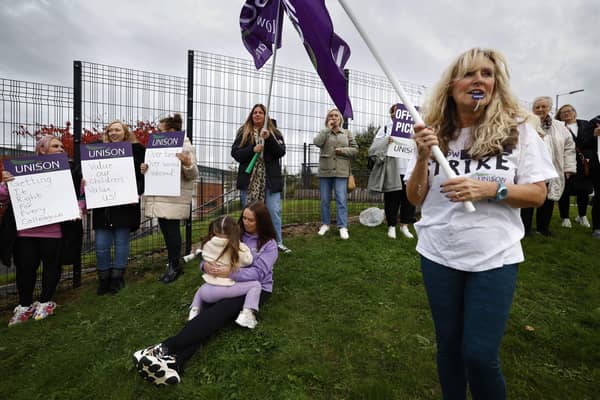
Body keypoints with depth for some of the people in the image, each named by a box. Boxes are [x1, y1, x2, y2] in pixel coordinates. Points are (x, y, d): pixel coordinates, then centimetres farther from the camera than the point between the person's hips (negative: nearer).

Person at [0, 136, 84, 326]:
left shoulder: (70, 171, 6)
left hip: (54, 231, 0)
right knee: (24, 267, 8)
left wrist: (79, 209, -10)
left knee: (52, 264, 9)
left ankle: (45, 302, 26)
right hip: (25, 230, 1)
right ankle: (24, 305, 26)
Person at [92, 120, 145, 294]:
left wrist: (137, 192, -16)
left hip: (125, 204, -3)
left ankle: (117, 277, 23)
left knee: (121, 242, 7)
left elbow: (142, 174, -2)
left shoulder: (136, 150, 1)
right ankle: (104, 279, 23)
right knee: (101, 245, 5)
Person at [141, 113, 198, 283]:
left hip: (175, 199, -7)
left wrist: (187, 163, -31)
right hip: (160, 198, 8)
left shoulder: (186, 147, -6)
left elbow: (193, 175, -12)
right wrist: (144, 168, 0)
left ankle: (174, 266, 14)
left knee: (172, 230, -2)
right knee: (166, 231, 12)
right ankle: (174, 264, 25)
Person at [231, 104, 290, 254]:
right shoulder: (243, 132, 8)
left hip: (270, 179, 0)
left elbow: (281, 152, -3)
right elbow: (235, 153, 1)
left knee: (274, 212, 1)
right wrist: (252, 150, -14)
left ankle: (278, 242, 13)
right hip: (249, 180, 0)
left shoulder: (274, 132, 9)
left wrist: (269, 139, -17)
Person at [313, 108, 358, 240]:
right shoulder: (324, 132, 10)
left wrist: (342, 150, -8)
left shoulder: (347, 133, 11)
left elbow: (355, 149, 7)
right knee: (325, 200, 8)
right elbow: (316, 142, -11)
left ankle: (343, 227, 0)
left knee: (341, 200, -5)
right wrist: (328, 128, -7)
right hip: (325, 170, 1)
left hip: (341, 171, -1)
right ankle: (325, 224, 21)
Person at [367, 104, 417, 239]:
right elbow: (374, 149, -4)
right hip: (391, 171, -3)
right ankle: (391, 226, 20)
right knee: (391, 199, 5)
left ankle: (404, 225, 23)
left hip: (408, 169, 3)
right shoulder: (386, 129, 6)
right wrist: (386, 142, -20)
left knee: (409, 198, 7)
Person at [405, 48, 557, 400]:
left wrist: (490, 189, -19)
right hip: (438, 255, 2)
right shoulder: (433, 134, 0)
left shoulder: (519, 130, -3)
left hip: (494, 258, -1)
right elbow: (415, 199, 0)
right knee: (448, 345, 16)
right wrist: (423, 157, -15)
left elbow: (538, 194, -1)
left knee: (479, 355, 2)